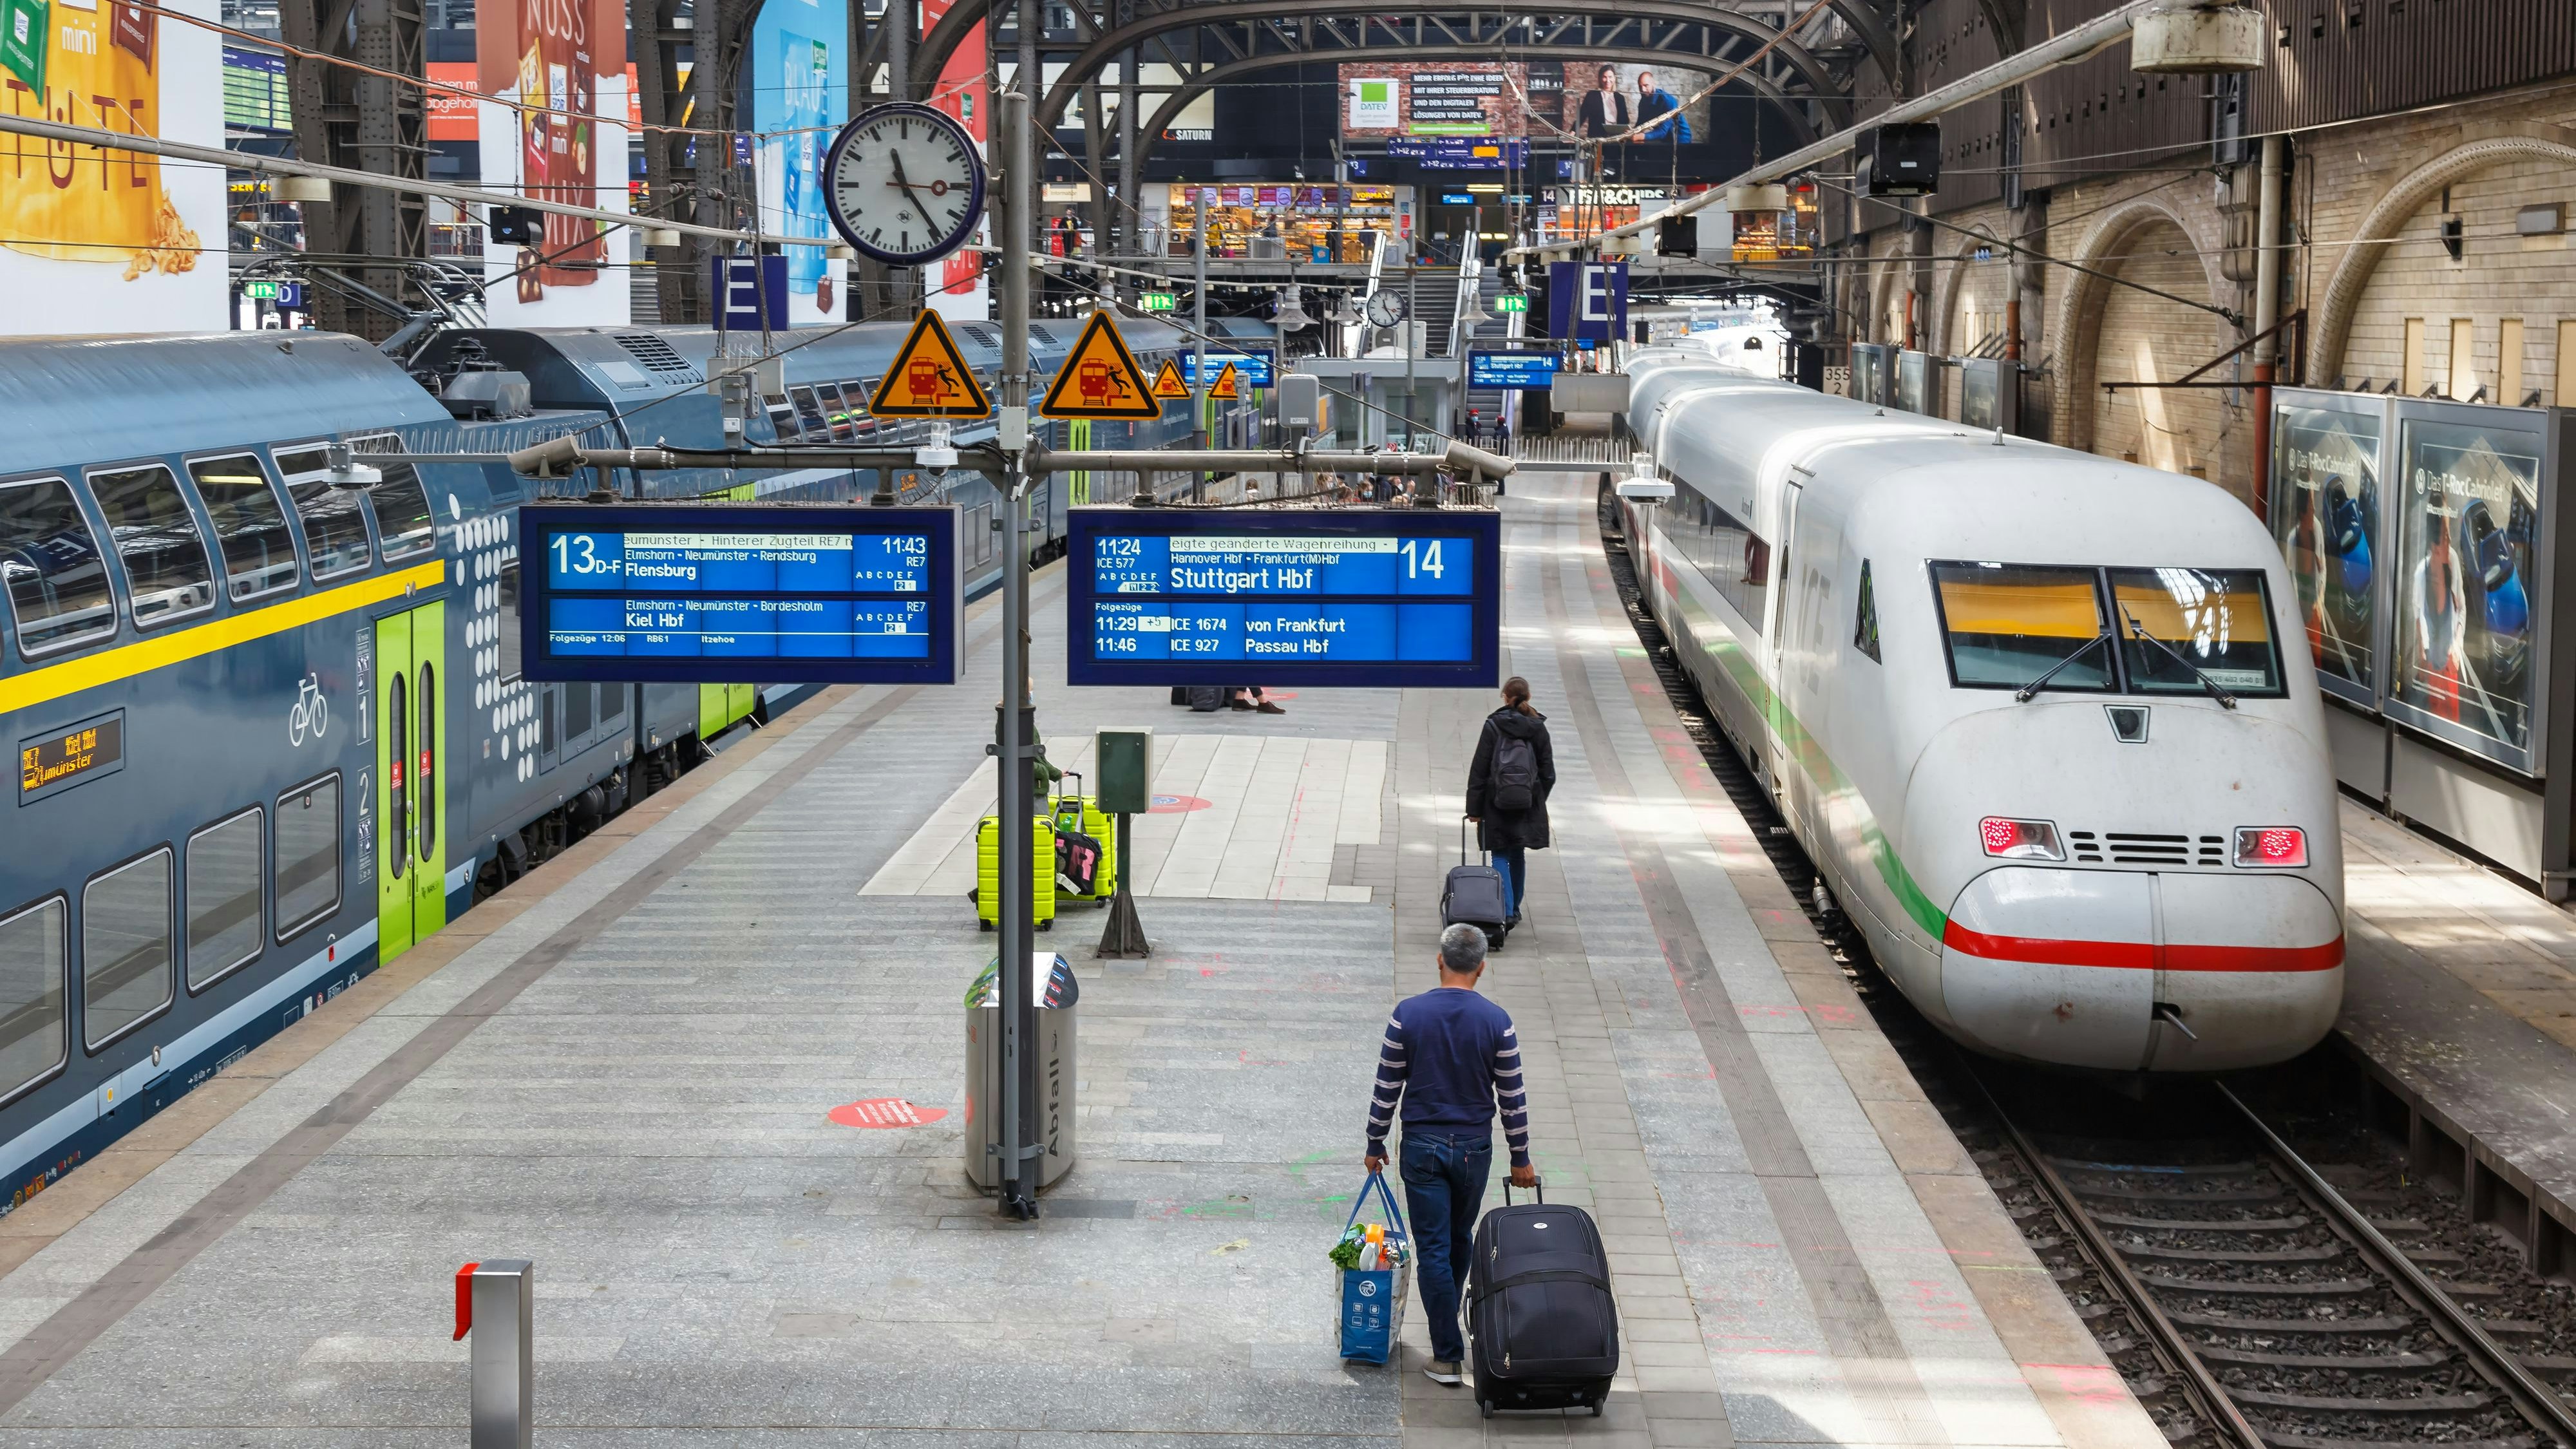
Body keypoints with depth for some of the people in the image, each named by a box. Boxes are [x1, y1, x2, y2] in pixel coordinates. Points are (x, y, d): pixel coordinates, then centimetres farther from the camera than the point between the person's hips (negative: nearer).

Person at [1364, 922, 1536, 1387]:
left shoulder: (1408, 1014, -9)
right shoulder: (1496, 1021, -8)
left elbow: (1387, 1088, -4)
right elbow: (1513, 1097, -3)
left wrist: (1375, 1144, 8)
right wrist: (1521, 1158, 7)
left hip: (1422, 1146, -1)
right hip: (1474, 1148, 1)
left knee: (1433, 1249, 1)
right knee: (1461, 1241, 21)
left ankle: (1448, 1356, -1)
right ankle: (1448, 1328, 36)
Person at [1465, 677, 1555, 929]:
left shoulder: (1493, 726, -8)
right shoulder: (1538, 729, 1)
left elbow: (1479, 770, -8)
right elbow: (1548, 774, 4)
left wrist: (1474, 808, -3)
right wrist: (1537, 800, 16)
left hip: (1497, 804, -3)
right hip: (1528, 804, 3)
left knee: (1500, 857, 0)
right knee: (1518, 856, 18)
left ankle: (1507, 912, -15)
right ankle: (1514, 910, 28)